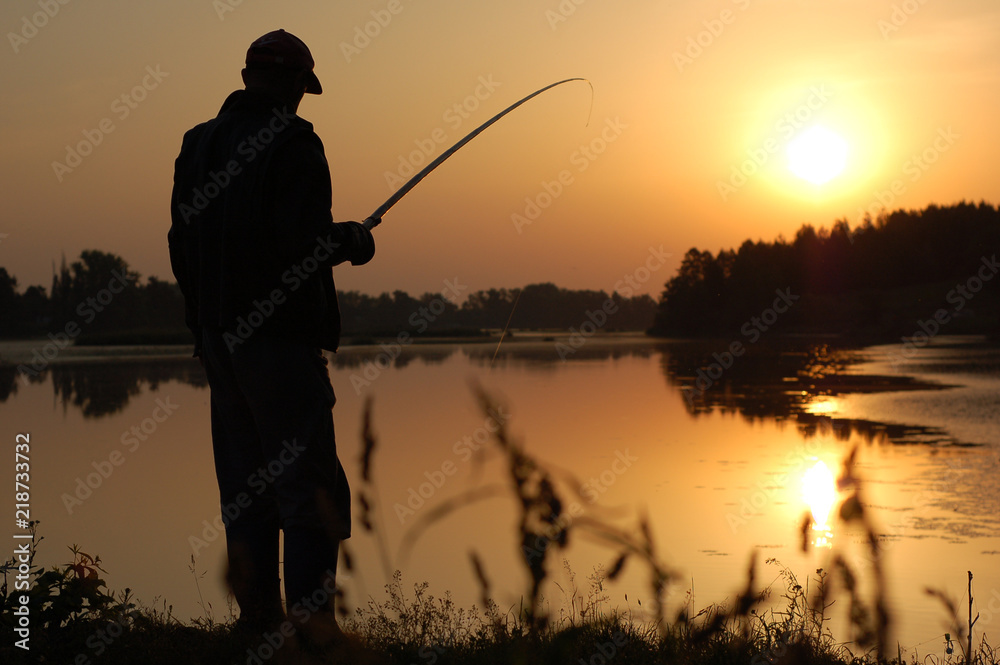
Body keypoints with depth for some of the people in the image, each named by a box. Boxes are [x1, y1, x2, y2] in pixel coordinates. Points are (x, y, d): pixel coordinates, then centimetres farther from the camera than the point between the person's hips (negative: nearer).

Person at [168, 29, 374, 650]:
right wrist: (355, 239, 0)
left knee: (245, 488, 13)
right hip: (279, 337, -8)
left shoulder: (198, 144, 11)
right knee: (310, 484, -4)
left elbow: (182, 245, 14)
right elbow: (306, 242, -20)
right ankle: (311, 622, -7)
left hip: (218, 336, 8)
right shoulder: (292, 143, -12)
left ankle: (258, 619, 17)